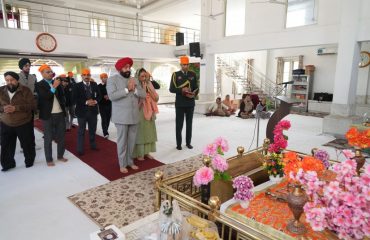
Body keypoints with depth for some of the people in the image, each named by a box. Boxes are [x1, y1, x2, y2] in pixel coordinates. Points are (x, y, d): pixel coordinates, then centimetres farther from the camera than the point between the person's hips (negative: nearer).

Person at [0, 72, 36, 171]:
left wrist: (16, 108, -24)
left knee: (27, 144, 10)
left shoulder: (25, 90, -9)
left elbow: (33, 105, -14)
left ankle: (29, 161, 31)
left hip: (24, 124, -3)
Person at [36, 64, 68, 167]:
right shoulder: (39, 85, -4)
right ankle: (49, 159, 16)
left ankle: (60, 156, 27)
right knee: (48, 138, 5)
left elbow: (62, 96, 11)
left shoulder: (56, 82, 10)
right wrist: (54, 87, -25)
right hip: (48, 115, -4)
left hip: (60, 114, 5)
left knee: (61, 137, 12)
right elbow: (45, 97, -18)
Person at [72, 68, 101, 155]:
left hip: (93, 111, 4)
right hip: (82, 111, -3)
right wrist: (86, 102, -22)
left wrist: (95, 101, -11)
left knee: (93, 130, 17)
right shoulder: (77, 86, -7)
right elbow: (74, 99, -13)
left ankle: (93, 145, 33)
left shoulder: (94, 85, 4)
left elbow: (99, 95, 10)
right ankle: (80, 149, 16)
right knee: (81, 131, 6)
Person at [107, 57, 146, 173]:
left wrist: (134, 89, -13)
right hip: (121, 117, -5)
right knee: (122, 141, 3)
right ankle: (122, 164, 16)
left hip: (134, 116, 5)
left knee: (132, 141, 12)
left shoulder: (134, 80, 12)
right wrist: (127, 89, -17)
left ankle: (130, 161, 27)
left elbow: (143, 94, 4)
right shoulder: (112, 79, -3)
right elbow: (112, 96, -18)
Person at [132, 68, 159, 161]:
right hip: (139, 113, -5)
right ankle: (139, 154, 12)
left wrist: (149, 90, -9)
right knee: (140, 133, 1)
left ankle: (146, 152, 23)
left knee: (149, 132, 11)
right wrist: (143, 89, -19)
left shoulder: (149, 85, 7)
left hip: (149, 113, 6)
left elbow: (156, 98, 3)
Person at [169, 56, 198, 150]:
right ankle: (179, 144, 12)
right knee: (179, 124, 3)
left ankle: (188, 142, 21)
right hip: (180, 103, -2)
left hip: (190, 103, 3)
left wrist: (194, 94, -12)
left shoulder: (193, 74, 9)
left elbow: (196, 87, 9)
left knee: (189, 124, 9)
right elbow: (172, 89, -5)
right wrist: (181, 90, -20)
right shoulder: (175, 74, 1)